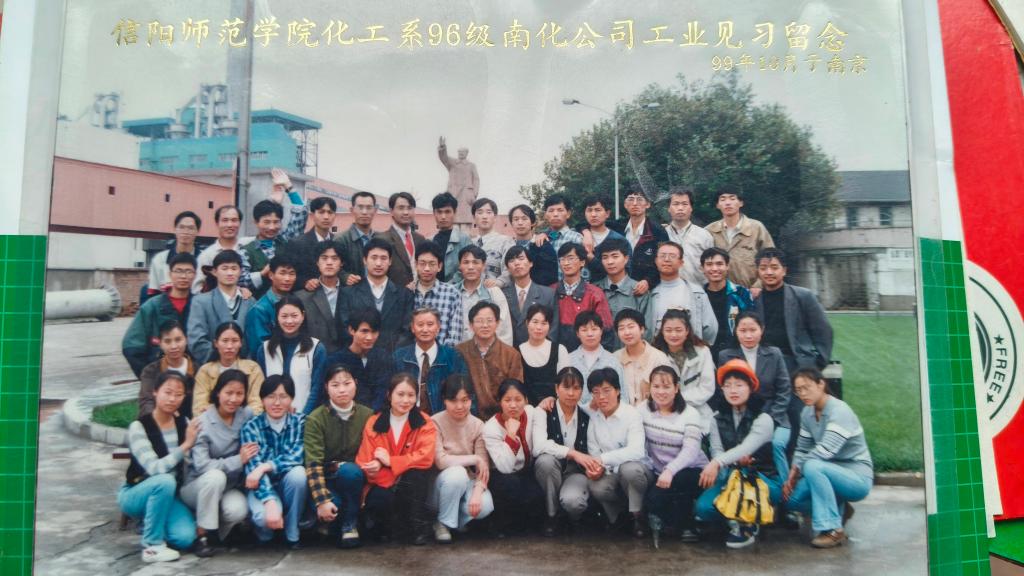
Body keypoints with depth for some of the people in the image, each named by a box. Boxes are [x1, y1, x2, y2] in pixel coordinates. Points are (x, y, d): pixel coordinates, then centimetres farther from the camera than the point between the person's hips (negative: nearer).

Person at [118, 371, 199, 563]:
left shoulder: (184, 423, -3)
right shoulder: (139, 426, -19)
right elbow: (154, 468, -30)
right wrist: (185, 445, -35)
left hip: (168, 493, 4)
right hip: (135, 493, -4)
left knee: (185, 537, -21)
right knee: (165, 481, -37)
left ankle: (151, 522, 12)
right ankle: (152, 545, -19)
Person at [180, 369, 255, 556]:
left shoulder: (247, 415, -3)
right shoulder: (202, 423, -13)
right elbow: (201, 466, -21)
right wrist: (238, 460, -25)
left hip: (229, 487, 2)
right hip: (198, 486, -2)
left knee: (238, 510, -30)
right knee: (215, 476, -35)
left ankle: (215, 534, 4)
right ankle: (202, 534, -16)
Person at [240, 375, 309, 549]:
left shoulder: (300, 422, -5)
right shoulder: (251, 427, -10)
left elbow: (297, 457, -17)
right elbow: (253, 468, -20)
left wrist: (266, 466, -30)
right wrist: (270, 502, -34)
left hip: (289, 485, 2)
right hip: (263, 488, -1)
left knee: (298, 473, -32)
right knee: (264, 516, -33)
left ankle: (292, 534, -9)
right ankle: (264, 531, 7)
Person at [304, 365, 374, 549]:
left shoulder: (367, 415, -2)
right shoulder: (316, 418, -10)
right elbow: (313, 464, -16)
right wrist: (322, 500, -25)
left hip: (355, 476, 2)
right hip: (327, 479, -2)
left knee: (349, 470, -33)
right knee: (331, 506, -34)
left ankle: (350, 523, -9)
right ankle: (337, 526, 2)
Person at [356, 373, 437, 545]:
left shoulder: (425, 423, -6)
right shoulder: (373, 423, -2)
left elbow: (425, 457, -19)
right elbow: (364, 460, -6)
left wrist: (390, 461, -22)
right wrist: (373, 468, -30)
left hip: (412, 485, 0)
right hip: (383, 484, 1)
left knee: (415, 474, -33)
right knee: (378, 500, -32)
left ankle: (420, 525, -13)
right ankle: (383, 524, 6)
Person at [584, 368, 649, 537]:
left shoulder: (631, 415, -14)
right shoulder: (593, 416, 1)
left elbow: (636, 451, -28)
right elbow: (593, 450, 3)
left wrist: (602, 459, -31)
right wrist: (595, 466, -19)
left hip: (634, 472, -3)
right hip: (609, 474, 3)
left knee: (629, 468, -37)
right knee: (597, 488, -30)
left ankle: (636, 515, -10)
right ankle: (616, 514, 5)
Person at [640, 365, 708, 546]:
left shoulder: (690, 414, -9)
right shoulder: (643, 409, 2)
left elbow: (690, 451, -23)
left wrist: (670, 471, -38)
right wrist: (648, 467, -21)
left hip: (691, 471, -2)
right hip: (658, 473, 3)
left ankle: (686, 525, -8)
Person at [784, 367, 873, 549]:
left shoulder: (839, 411, -21)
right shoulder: (807, 413, 3)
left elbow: (825, 451, -30)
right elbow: (802, 449, 4)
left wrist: (797, 470, -19)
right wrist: (791, 476, -10)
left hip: (858, 478, -7)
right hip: (833, 473, 8)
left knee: (813, 466, -33)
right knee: (791, 497, -10)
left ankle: (833, 530, -21)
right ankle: (839, 510, 17)